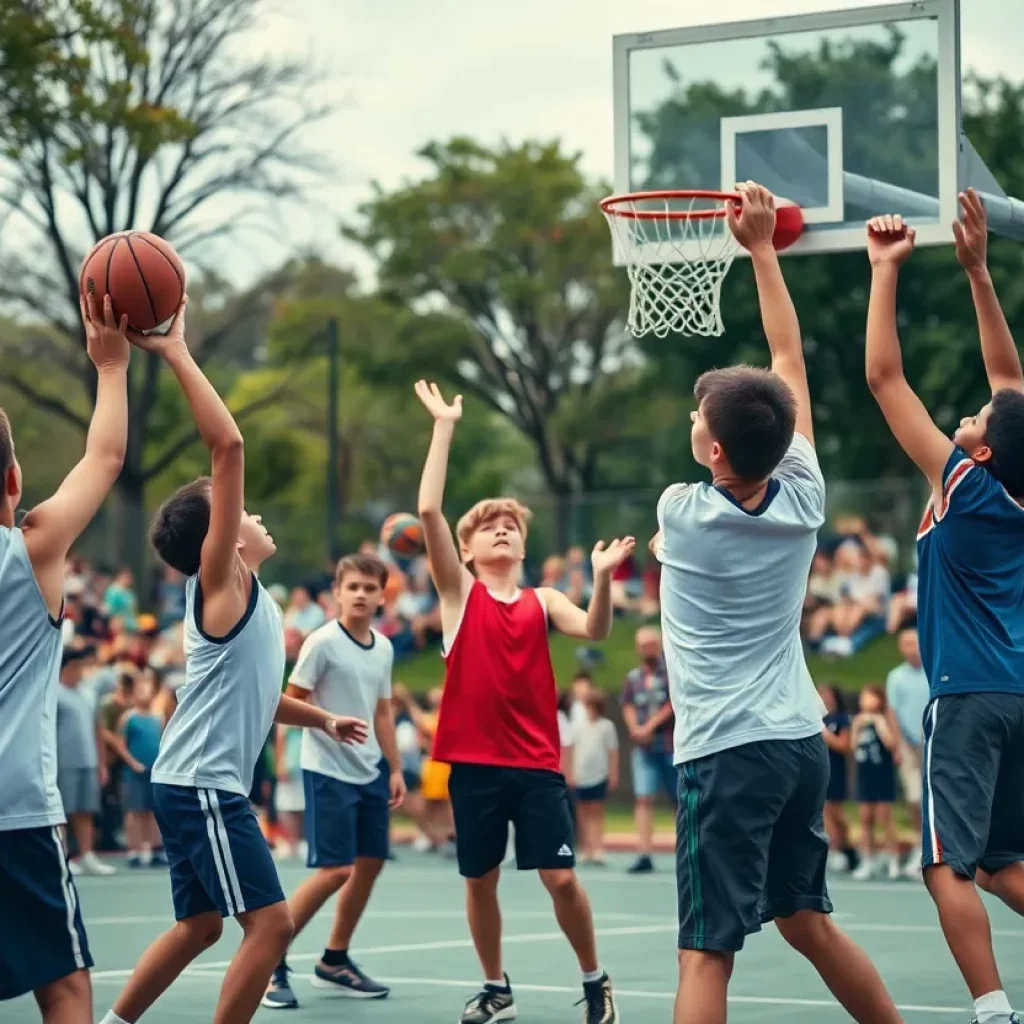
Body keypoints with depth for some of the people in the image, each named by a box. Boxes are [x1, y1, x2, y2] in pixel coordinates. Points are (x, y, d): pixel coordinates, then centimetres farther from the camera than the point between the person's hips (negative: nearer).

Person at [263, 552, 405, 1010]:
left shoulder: (383, 647, 8)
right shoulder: (323, 642, -12)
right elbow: (290, 703, -10)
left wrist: (395, 769, 13)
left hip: (370, 771, 7)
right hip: (328, 771, -7)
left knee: (370, 863, 9)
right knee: (334, 870, -12)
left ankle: (335, 962, 23)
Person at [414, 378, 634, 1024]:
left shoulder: (543, 601, 7)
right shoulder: (459, 592, 3)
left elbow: (594, 631, -12)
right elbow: (429, 511, -8)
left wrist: (602, 578, -29)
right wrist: (445, 427, -8)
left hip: (537, 762, 0)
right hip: (474, 760, 0)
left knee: (561, 877, -5)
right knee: (480, 880, 7)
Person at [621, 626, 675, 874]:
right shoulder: (633, 677, 14)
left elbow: (674, 704, -7)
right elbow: (628, 707, 8)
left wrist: (650, 726, -11)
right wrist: (635, 729, -10)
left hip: (671, 745, -3)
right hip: (644, 748, 3)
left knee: (681, 800, 3)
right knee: (643, 799, -8)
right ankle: (644, 855, -12)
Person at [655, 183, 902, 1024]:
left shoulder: (682, 514, -10)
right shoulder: (803, 499, -1)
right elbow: (792, 362, 10)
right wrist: (761, 248, 15)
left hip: (728, 755, -6)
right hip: (801, 742, 6)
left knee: (707, 954, -9)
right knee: (809, 923, 21)